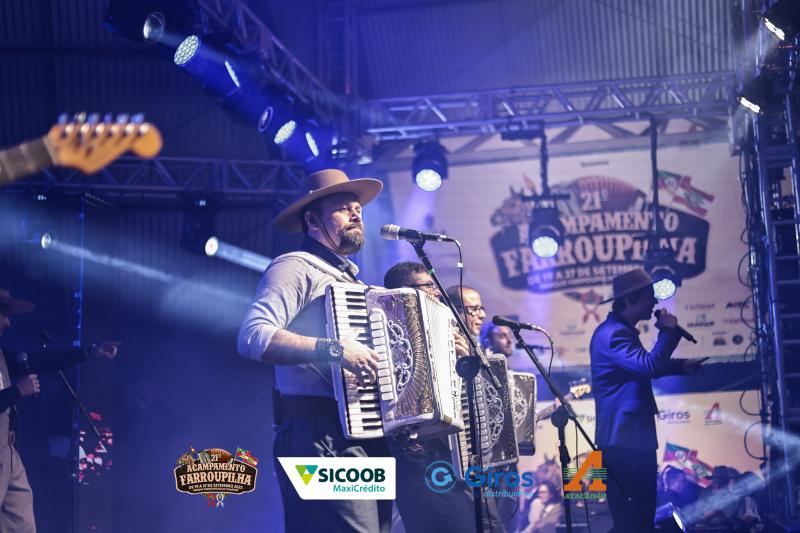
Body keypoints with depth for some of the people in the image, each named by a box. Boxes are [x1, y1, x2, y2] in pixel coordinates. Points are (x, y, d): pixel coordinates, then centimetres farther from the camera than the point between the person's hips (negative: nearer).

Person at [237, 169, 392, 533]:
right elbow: (252, 337, -19)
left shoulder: (351, 279, 25)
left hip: (368, 438, 9)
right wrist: (334, 350, -25)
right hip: (323, 437, -9)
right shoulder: (296, 267, -3)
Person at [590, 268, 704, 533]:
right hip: (624, 436, -11)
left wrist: (682, 365, 18)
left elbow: (644, 366, 31)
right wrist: (668, 331, -15)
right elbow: (648, 365, -30)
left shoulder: (623, 330, 18)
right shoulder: (613, 333, -18)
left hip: (633, 434, 11)